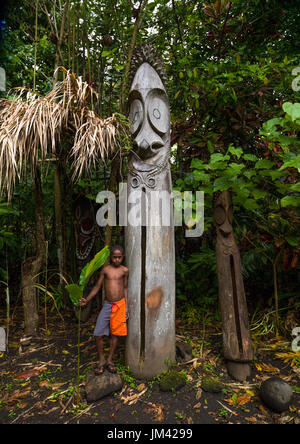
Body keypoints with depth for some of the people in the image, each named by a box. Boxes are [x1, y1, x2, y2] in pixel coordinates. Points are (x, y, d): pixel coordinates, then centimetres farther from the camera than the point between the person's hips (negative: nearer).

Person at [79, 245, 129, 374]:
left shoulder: (125, 271, 0)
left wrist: (126, 307, 6)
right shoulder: (105, 269, 0)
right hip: (107, 305, 1)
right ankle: (101, 361, 18)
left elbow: (125, 288, 8)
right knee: (98, 334, -3)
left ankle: (109, 360, 26)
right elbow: (97, 286, 5)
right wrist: (86, 300, -7)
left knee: (115, 334, 8)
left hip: (120, 305, 0)